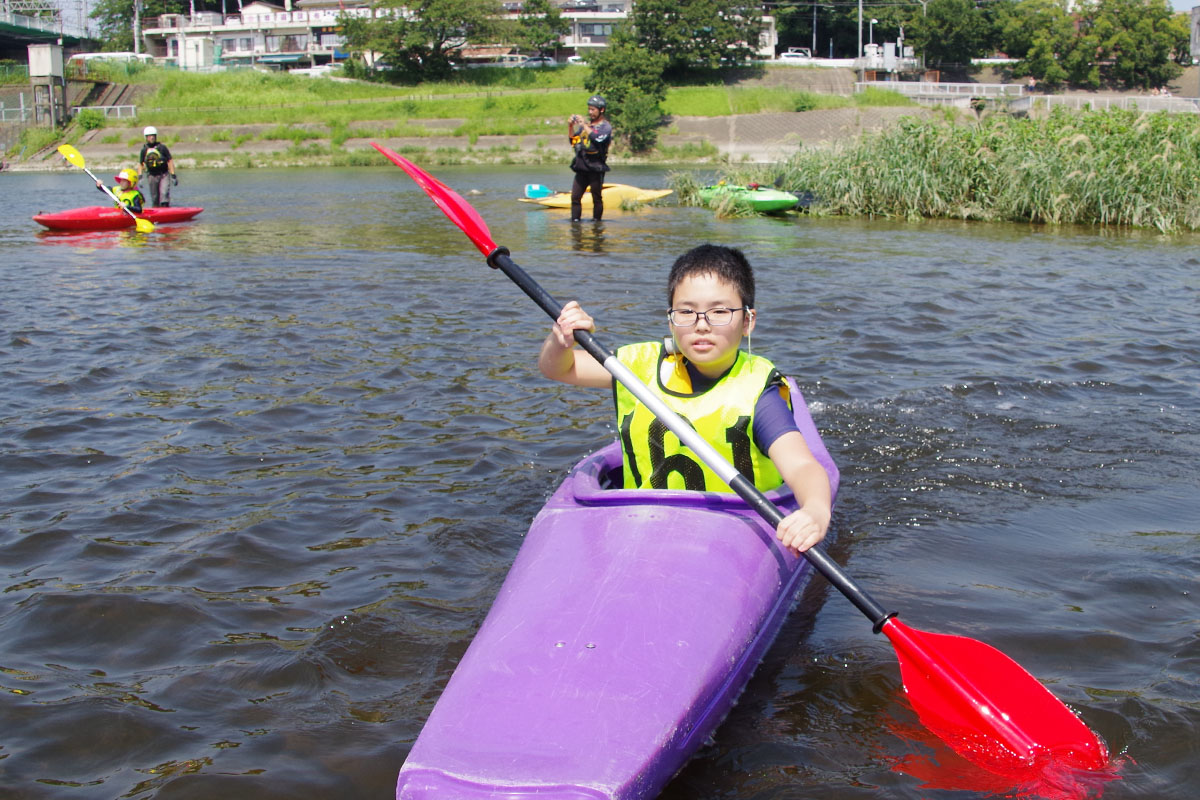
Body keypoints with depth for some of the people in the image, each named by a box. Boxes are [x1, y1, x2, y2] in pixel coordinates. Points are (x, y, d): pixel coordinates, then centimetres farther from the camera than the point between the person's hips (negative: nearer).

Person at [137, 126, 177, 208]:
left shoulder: (162, 147, -2)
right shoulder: (144, 150, 5)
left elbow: (170, 161, -2)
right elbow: (140, 164, 10)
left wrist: (173, 175, -7)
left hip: (164, 174, -2)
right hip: (151, 176, 2)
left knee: (164, 193, -20)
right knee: (154, 198, 6)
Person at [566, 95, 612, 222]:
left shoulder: (606, 126, 0)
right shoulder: (585, 124, 17)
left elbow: (598, 139, -19)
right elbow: (573, 141, 19)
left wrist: (584, 125, -16)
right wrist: (570, 127, 5)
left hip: (596, 168, -6)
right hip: (581, 167, 6)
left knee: (597, 199, 1)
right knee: (575, 197, -1)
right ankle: (575, 221, 1)